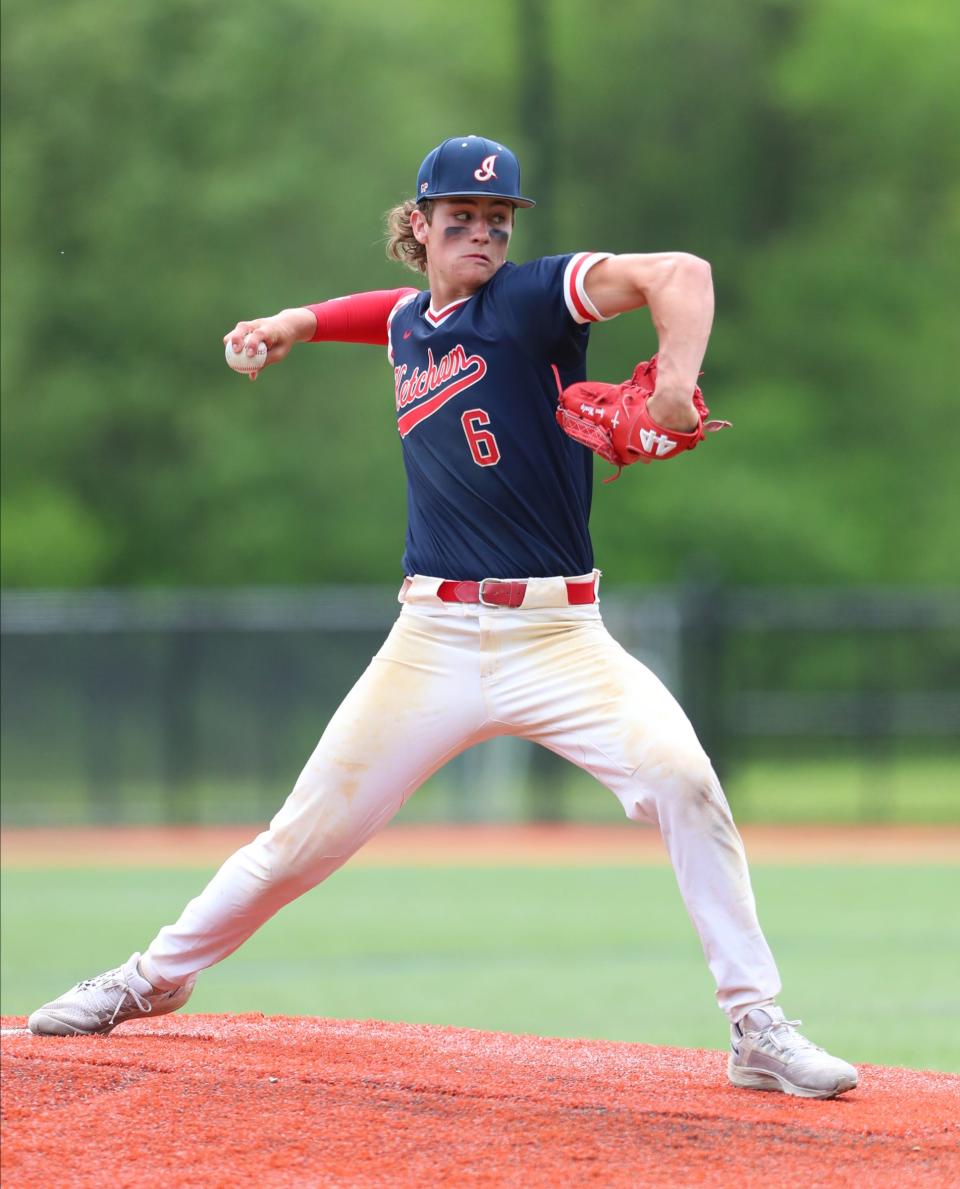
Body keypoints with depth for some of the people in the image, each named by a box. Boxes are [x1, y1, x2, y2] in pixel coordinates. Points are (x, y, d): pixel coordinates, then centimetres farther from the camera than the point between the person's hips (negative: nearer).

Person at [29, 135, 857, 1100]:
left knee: (682, 781, -24)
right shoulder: (406, 324, 13)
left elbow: (680, 274, -18)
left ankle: (758, 1030, -15)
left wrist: (674, 385, -34)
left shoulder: (530, 298, -4)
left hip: (557, 638, -4)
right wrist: (296, 324, 22)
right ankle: (158, 977, 26)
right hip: (435, 640, 4)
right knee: (305, 836, 4)